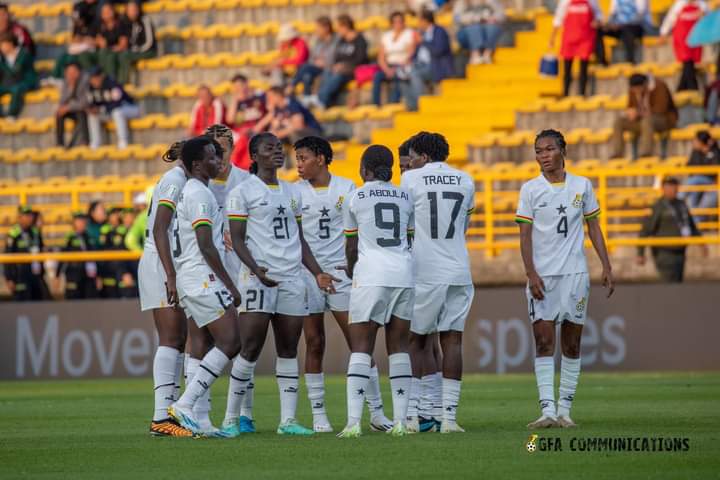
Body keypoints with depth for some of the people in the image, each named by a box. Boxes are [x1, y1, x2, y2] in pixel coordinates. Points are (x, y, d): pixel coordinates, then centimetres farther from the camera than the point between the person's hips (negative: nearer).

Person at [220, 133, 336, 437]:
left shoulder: (291, 192, 18)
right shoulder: (242, 192, -1)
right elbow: (237, 240, -6)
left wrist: (318, 273, 11)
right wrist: (255, 268, -22)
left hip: (292, 278, 6)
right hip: (258, 278, -6)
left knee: (288, 349, 4)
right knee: (251, 349, -8)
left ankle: (287, 420, 5)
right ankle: (231, 419, -2)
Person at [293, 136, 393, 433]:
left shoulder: (346, 189, 4)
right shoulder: (294, 192, 4)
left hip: (340, 271, 0)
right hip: (307, 272, 0)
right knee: (314, 344, 2)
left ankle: (376, 411, 2)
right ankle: (318, 414, 8)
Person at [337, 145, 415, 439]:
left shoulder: (355, 199, 3)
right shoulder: (405, 197, 13)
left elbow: (351, 246, 10)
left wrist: (351, 270, 29)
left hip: (371, 275, -3)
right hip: (404, 273, 4)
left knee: (361, 348, -4)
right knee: (399, 346, 9)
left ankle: (353, 422, -14)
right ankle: (400, 420, 4)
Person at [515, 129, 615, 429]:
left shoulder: (582, 186, 7)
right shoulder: (530, 189, 2)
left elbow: (594, 227, 13)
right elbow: (525, 235, 0)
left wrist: (607, 267, 6)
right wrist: (531, 274, -11)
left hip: (575, 273, 2)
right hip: (542, 276, -2)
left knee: (571, 345, 3)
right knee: (544, 342, -9)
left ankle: (564, 410, 9)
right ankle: (547, 410, -13)